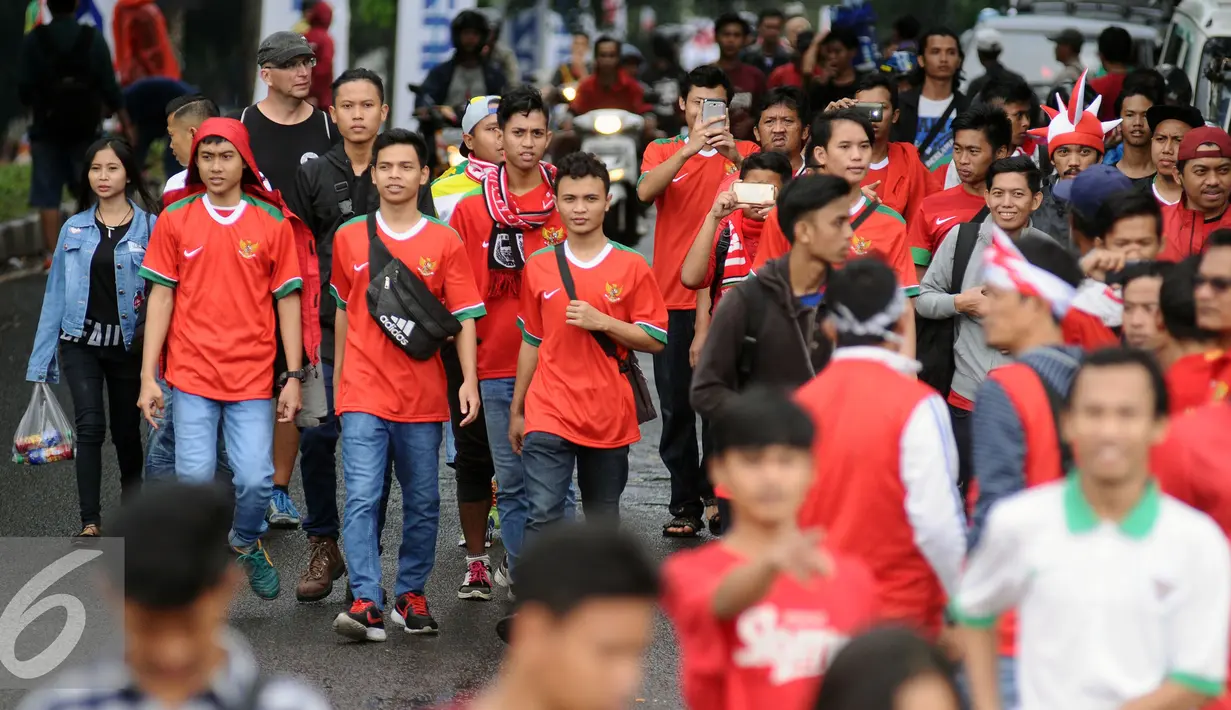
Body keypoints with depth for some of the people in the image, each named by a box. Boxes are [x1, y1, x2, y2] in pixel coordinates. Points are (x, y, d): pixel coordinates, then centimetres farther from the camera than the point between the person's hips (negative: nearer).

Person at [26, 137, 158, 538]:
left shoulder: (150, 227, -5)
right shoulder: (75, 228, 5)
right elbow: (56, 293, 7)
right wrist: (42, 360, 6)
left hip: (128, 344, -1)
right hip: (81, 341, 1)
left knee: (126, 431, 10)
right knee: (90, 425, -12)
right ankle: (90, 521, -12)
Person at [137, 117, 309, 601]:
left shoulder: (273, 222, 3)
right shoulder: (175, 219, 4)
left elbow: (288, 300, 5)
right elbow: (161, 296, 4)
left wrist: (293, 377, 1)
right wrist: (148, 375, 0)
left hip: (252, 376, 0)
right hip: (192, 371, 0)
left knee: (256, 478, -7)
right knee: (194, 474, -9)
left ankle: (246, 543, 24)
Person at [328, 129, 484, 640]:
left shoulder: (444, 243, 2)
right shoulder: (349, 238, 6)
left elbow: (465, 317, 0)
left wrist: (469, 380, -11)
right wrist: (338, 377, 18)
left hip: (423, 395, 1)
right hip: (364, 392, -1)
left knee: (423, 503, 9)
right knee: (362, 498, -12)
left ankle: (410, 594, 23)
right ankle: (366, 602, -16)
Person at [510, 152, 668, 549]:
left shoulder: (632, 267, 0)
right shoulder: (538, 267, 6)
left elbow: (656, 339, -1)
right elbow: (531, 342, 13)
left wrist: (603, 322, -15)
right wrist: (516, 410, 14)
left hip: (609, 415, 0)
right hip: (549, 413, 0)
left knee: (603, 519, 11)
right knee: (543, 515, -12)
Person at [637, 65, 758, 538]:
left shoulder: (745, 153, 8)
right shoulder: (663, 151, 8)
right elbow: (645, 191, -13)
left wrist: (735, 157, -25)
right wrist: (689, 148, -24)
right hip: (674, 298, 1)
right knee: (676, 406, 3)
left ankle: (718, 491, 14)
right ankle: (685, 504, 9)